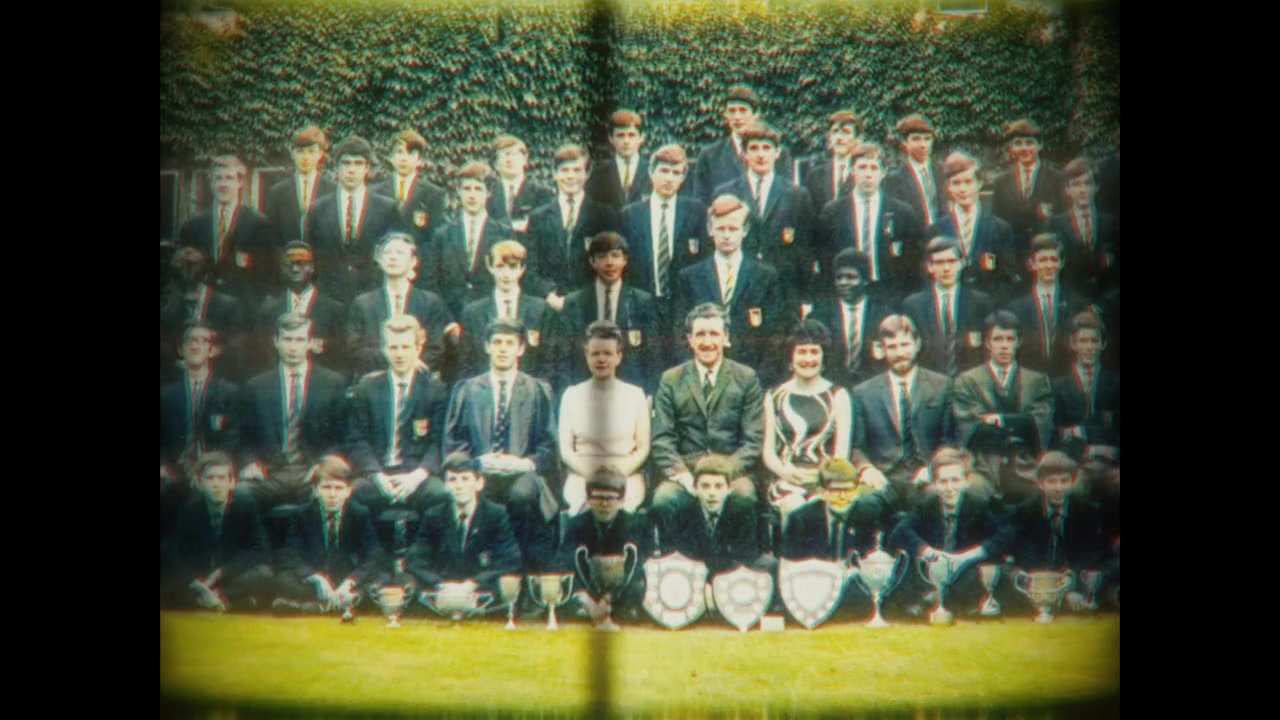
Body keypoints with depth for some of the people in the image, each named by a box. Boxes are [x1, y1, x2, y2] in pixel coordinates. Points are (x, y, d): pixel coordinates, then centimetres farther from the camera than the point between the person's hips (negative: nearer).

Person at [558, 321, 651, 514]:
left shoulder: (635, 395, 8)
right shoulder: (572, 395, 8)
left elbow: (643, 449, 8)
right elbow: (565, 450, 7)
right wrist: (592, 475, -8)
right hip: (582, 478, 0)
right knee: (584, 505, -30)